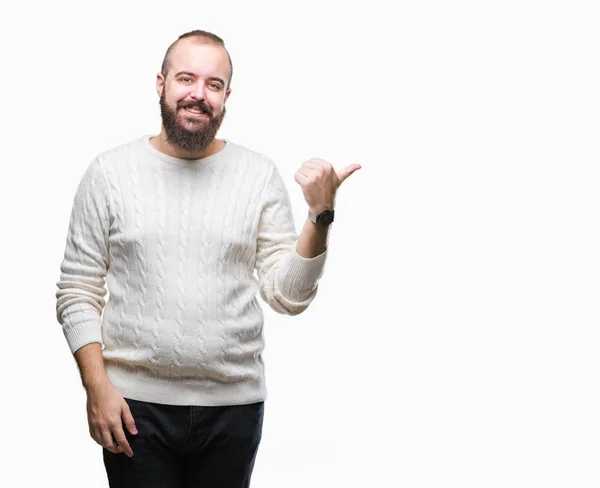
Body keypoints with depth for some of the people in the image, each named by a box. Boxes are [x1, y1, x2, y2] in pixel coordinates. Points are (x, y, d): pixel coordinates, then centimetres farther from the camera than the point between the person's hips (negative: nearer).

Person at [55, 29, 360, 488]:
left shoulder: (261, 175, 1)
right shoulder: (110, 172, 0)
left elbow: (289, 296, -1)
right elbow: (77, 292, 0)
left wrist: (320, 215, -13)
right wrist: (97, 386, -8)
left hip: (234, 404, 1)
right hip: (135, 404, -1)